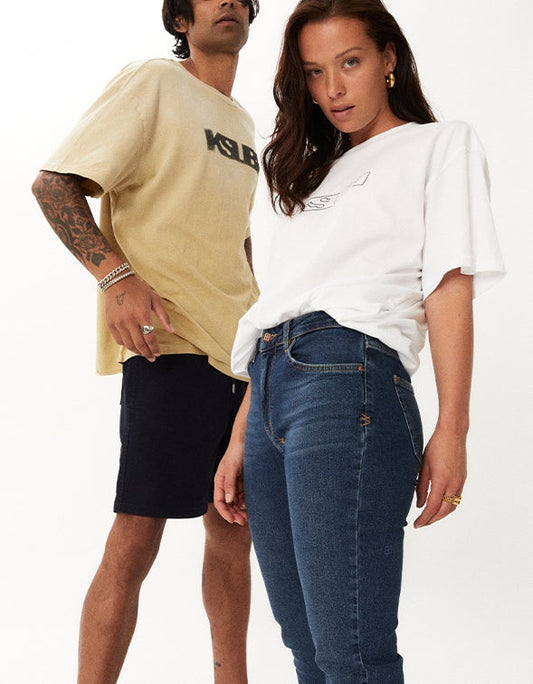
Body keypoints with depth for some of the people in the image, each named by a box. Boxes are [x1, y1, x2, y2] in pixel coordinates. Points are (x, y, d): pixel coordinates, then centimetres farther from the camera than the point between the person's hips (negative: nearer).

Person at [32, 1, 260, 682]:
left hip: (239, 349, 8)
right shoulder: (152, 83, -2)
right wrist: (117, 275, -21)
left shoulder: (241, 121, 21)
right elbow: (52, 183, -9)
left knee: (233, 528, 13)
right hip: (169, 344, -8)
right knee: (135, 542, -9)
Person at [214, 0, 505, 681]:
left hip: (347, 382, -6)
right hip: (271, 394, 7)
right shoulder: (312, 174, 29)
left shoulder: (440, 145, 12)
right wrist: (240, 443, 15)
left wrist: (451, 430, -11)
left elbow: (449, 288, -1)